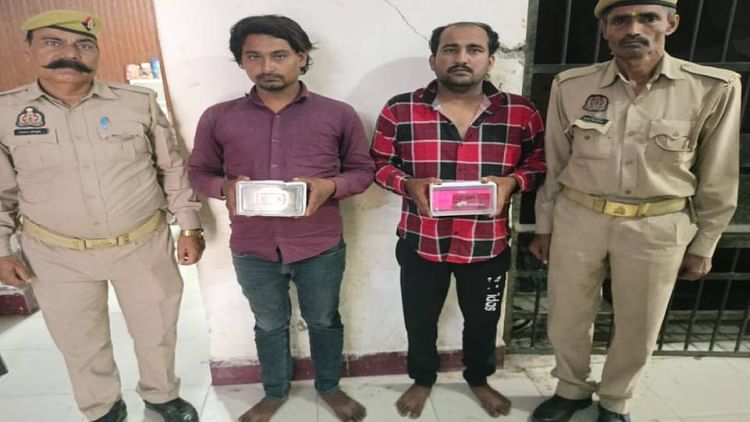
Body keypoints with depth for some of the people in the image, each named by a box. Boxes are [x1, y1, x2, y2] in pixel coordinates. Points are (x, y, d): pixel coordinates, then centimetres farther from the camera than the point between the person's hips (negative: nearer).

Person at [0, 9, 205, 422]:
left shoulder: (138, 102, -7)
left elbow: (173, 167, -1)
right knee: (79, 341, 19)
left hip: (144, 245, 0)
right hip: (56, 256, 1)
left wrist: (189, 226, -2)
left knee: (156, 329, 16)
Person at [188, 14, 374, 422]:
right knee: (269, 324, 22)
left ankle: (329, 387, 47)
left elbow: (363, 169, 1)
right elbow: (199, 171, 7)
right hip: (252, 250, 2)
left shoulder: (339, 115, -6)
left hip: (321, 247, -1)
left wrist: (330, 186, -19)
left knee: (324, 320, 20)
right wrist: (225, 187, -15)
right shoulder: (217, 118, -2)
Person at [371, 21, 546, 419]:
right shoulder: (399, 110, -8)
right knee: (420, 319, 18)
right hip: (421, 242, 0)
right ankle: (422, 379, 48)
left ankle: (479, 379, 52)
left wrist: (511, 181, -15)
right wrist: (409, 184, -19)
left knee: (483, 319, 22)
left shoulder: (521, 112, -5)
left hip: (487, 244, 1)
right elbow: (379, 163, 1)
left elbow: (539, 162, 6)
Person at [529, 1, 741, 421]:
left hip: (658, 229, 0)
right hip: (577, 219, 1)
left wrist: (703, 245, 5)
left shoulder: (714, 88, -7)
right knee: (566, 319, 14)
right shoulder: (571, 86, -5)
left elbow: (718, 179, 1)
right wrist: (544, 225, 6)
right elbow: (554, 165, 3)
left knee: (639, 329, 15)